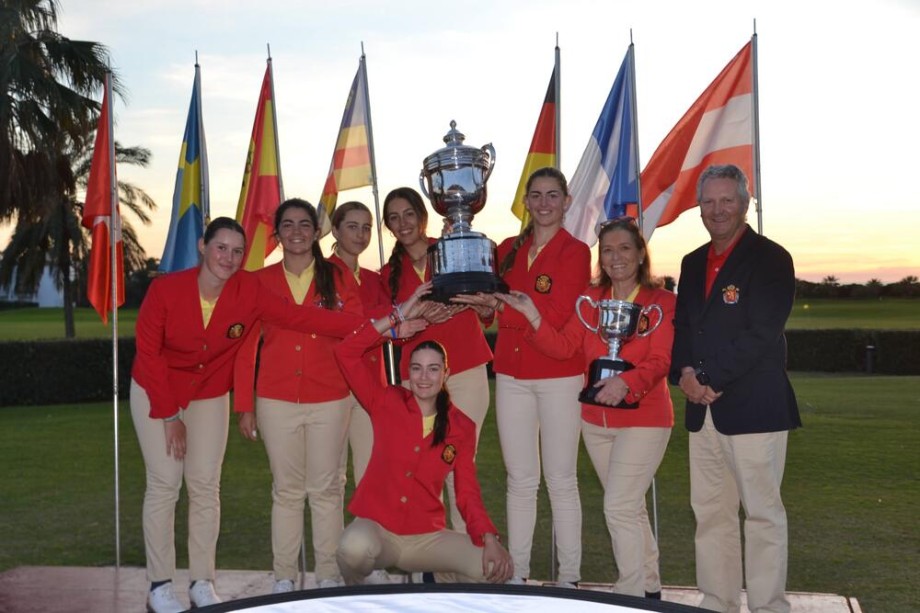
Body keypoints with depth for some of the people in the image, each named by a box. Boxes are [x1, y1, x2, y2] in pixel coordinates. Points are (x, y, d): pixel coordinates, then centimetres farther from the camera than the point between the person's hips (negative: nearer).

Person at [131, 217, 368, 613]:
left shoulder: (249, 291, -18)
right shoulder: (165, 289, -23)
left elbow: (299, 316, -24)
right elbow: (149, 352, -15)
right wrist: (169, 415, -13)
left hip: (209, 395, 3)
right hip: (155, 392, -2)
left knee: (205, 484, 2)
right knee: (165, 483, -5)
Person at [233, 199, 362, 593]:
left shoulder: (337, 279, 4)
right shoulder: (259, 282, 5)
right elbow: (247, 347, 4)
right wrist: (244, 406, 2)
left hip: (329, 400, 0)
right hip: (276, 401, 1)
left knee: (326, 488, 5)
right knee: (286, 490, 7)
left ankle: (329, 576, 13)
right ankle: (283, 578, 16)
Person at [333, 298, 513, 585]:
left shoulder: (462, 427, 2)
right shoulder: (386, 403, -2)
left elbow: (468, 492, 0)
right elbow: (346, 353, -10)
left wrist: (489, 538, -17)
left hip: (427, 537, 2)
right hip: (376, 527, -1)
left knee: (495, 568, -23)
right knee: (354, 547, -38)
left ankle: (444, 580, 11)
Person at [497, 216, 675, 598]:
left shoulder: (662, 301, -7)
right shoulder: (591, 298, 7)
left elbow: (660, 362, -15)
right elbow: (563, 346, -1)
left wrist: (625, 383, -33)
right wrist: (532, 315, -15)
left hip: (643, 419, -5)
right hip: (596, 420, 6)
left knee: (619, 507, -12)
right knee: (628, 508, 16)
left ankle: (631, 594, 0)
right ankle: (649, 587, 30)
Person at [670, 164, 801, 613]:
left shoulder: (771, 259, -6)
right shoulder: (693, 264, 16)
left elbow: (760, 335, -15)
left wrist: (708, 378, -15)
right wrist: (685, 373, -5)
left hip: (753, 406, -7)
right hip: (703, 408, 7)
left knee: (762, 513, -1)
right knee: (709, 513, 10)